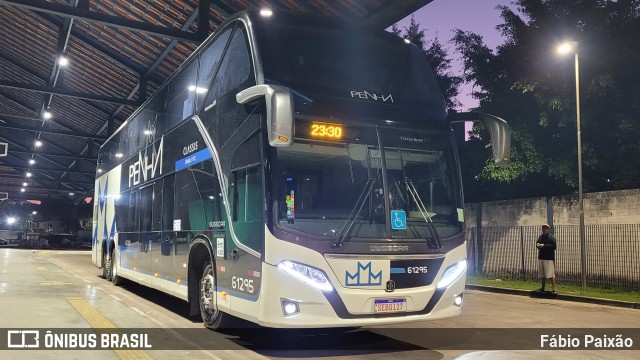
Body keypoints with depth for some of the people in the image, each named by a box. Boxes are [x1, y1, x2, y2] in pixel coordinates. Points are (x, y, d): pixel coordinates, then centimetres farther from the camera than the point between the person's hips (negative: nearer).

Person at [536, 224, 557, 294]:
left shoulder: (551, 237, -7)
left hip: (549, 258, -7)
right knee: (542, 274, 16)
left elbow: (553, 246, -18)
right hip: (541, 257, 7)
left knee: (551, 275, -11)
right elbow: (537, 243, 22)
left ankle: (554, 289, -10)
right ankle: (543, 288, 27)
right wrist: (537, 244, -2)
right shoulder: (540, 236, 15)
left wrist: (543, 245, -20)